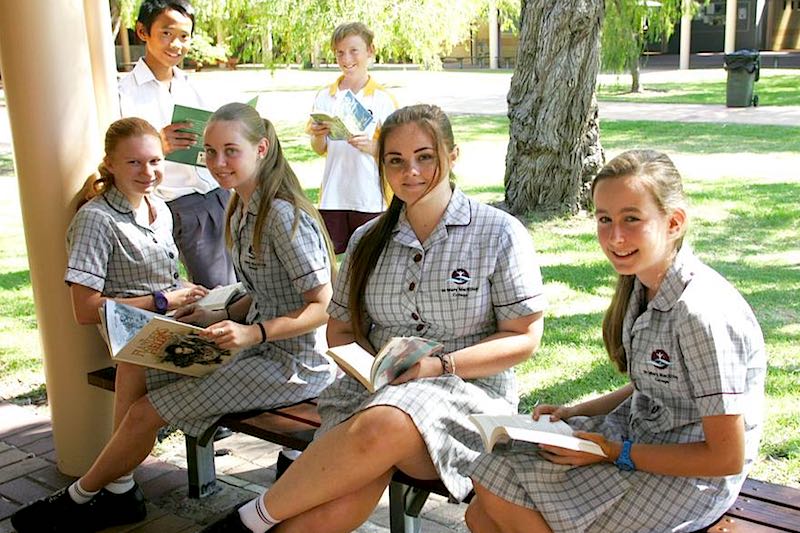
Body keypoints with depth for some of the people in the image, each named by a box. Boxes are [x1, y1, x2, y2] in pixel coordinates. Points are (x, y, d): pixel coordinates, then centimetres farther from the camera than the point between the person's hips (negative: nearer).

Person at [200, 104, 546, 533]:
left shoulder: (500, 234, 0)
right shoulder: (368, 241, 13)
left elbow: (524, 338, -1)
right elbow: (340, 329, 18)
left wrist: (441, 365, -15)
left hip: (468, 390, -3)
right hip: (373, 388, 3)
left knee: (380, 428, -37)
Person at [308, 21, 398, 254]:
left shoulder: (383, 99, -3)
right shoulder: (324, 96, 6)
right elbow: (319, 150, 9)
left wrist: (370, 146, -22)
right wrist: (318, 135, -12)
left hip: (370, 198, -2)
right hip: (332, 196, 3)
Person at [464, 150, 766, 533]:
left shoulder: (702, 314, -27)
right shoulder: (642, 284, 0)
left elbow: (727, 458, -22)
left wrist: (617, 454, -18)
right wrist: (576, 412, 2)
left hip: (687, 481, -8)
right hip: (636, 435, 8)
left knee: (498, 490, -11)